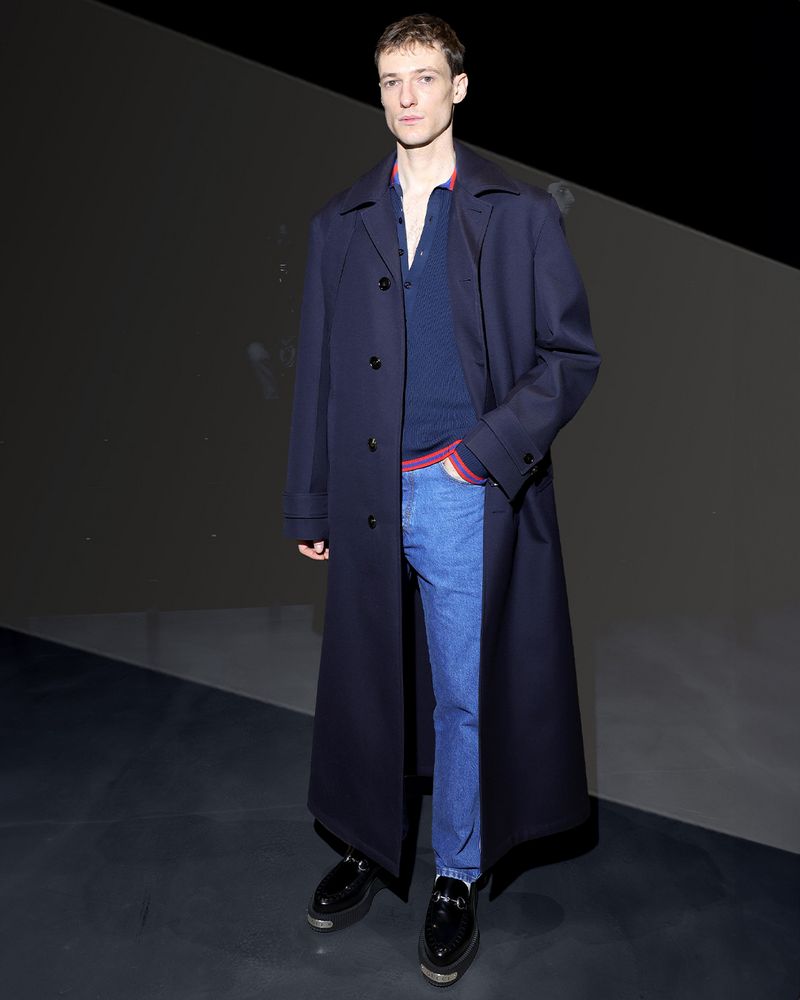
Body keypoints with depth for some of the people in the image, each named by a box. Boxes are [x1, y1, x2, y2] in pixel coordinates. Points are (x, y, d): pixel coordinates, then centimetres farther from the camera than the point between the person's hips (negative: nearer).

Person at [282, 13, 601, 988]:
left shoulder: (521, 214, 3)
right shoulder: (340, 222, 11)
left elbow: (571, 355, 0)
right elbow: (316, 370, 11)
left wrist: (490, 448, -14)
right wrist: (307, 504, 9)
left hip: (466, 496, -2)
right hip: (366, 496, 3)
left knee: (465, 693, 7)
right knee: (364, 682, 14)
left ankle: (457, 879, 28)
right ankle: (370, 846, 37)